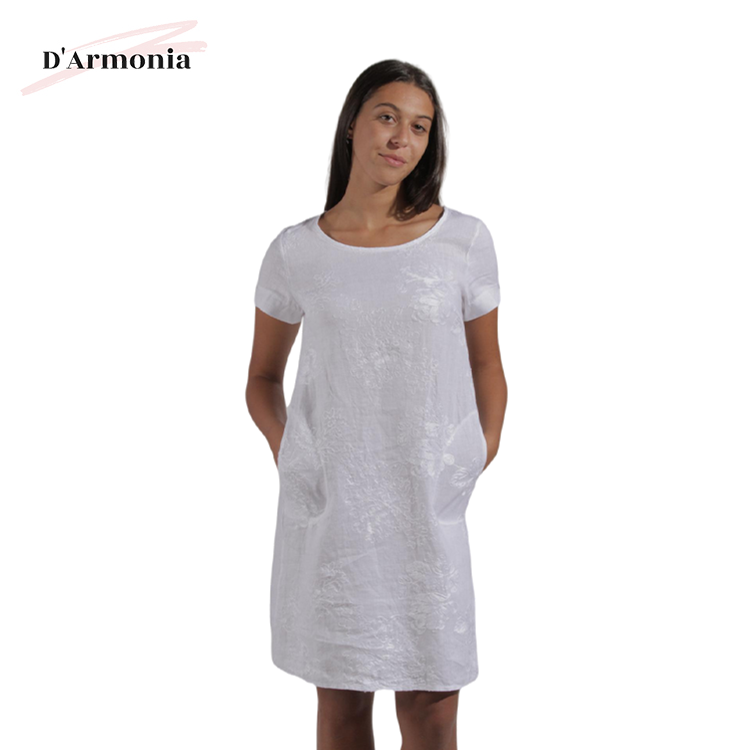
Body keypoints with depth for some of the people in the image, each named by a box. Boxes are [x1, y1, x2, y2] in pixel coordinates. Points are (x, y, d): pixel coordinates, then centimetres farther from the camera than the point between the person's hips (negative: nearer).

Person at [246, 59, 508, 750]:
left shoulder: (465, 241, 1)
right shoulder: (296, 252, 2)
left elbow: (486, 365, 11)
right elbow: (263, 377, 14)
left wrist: (483, 460, 1)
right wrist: (285, 450, -1)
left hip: (430, 505, 0)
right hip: (329, 507, 1)